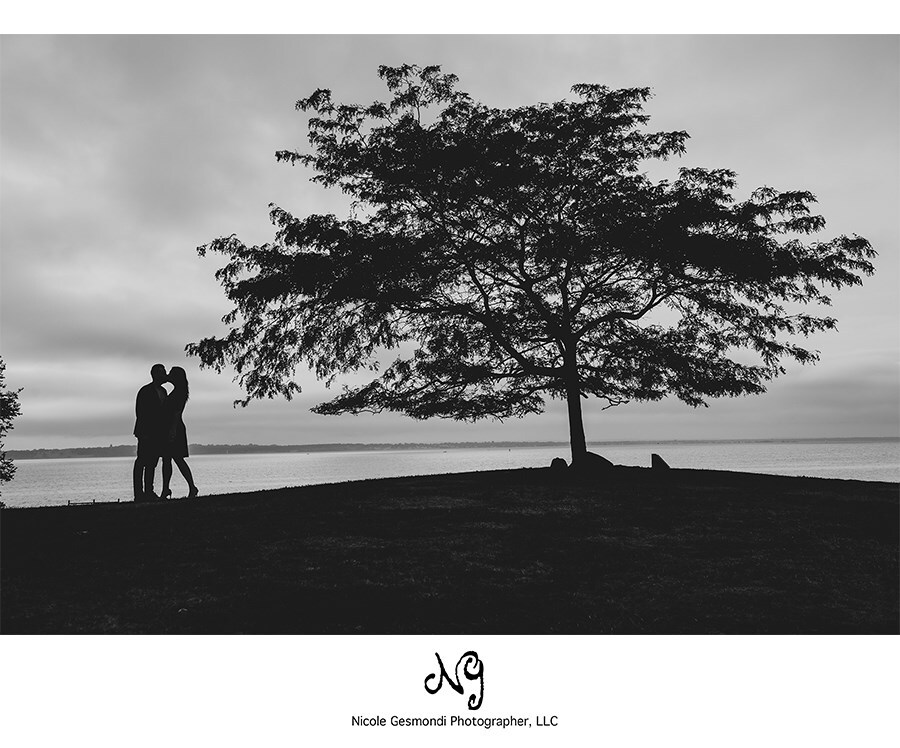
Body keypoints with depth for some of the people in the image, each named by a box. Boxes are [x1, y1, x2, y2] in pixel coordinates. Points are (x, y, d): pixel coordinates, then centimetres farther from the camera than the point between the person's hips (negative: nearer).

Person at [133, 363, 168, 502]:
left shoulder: (163, 391, 16)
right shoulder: (145, 391, -7)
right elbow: (139, 412, -10)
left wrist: (164, 431, 13)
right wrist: (143, 432, -16)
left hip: (158, 433, 8)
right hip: (146, 433, -8)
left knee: (152, 463, 9)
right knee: (142, 462, -5)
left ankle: (148, 491, 12)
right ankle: (138, 493, -4)